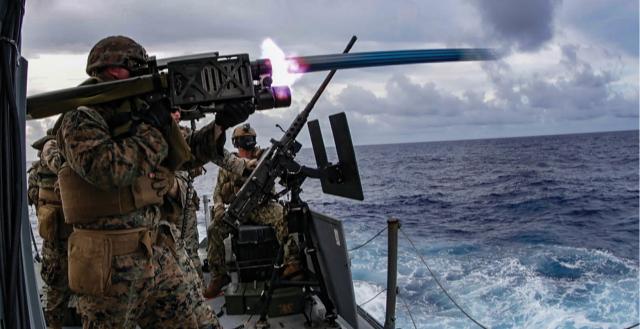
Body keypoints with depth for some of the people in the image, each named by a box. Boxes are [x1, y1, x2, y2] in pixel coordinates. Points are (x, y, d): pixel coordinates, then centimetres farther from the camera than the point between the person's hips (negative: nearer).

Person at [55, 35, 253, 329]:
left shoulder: (140, 116, 12)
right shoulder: (80, 121, -10)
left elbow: (188, 152, 13)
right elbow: (108, 169, -26)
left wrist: (221, 124, -3)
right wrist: (153, 129, -14)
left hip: (159, 256, 7)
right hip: (110, 264, -6)